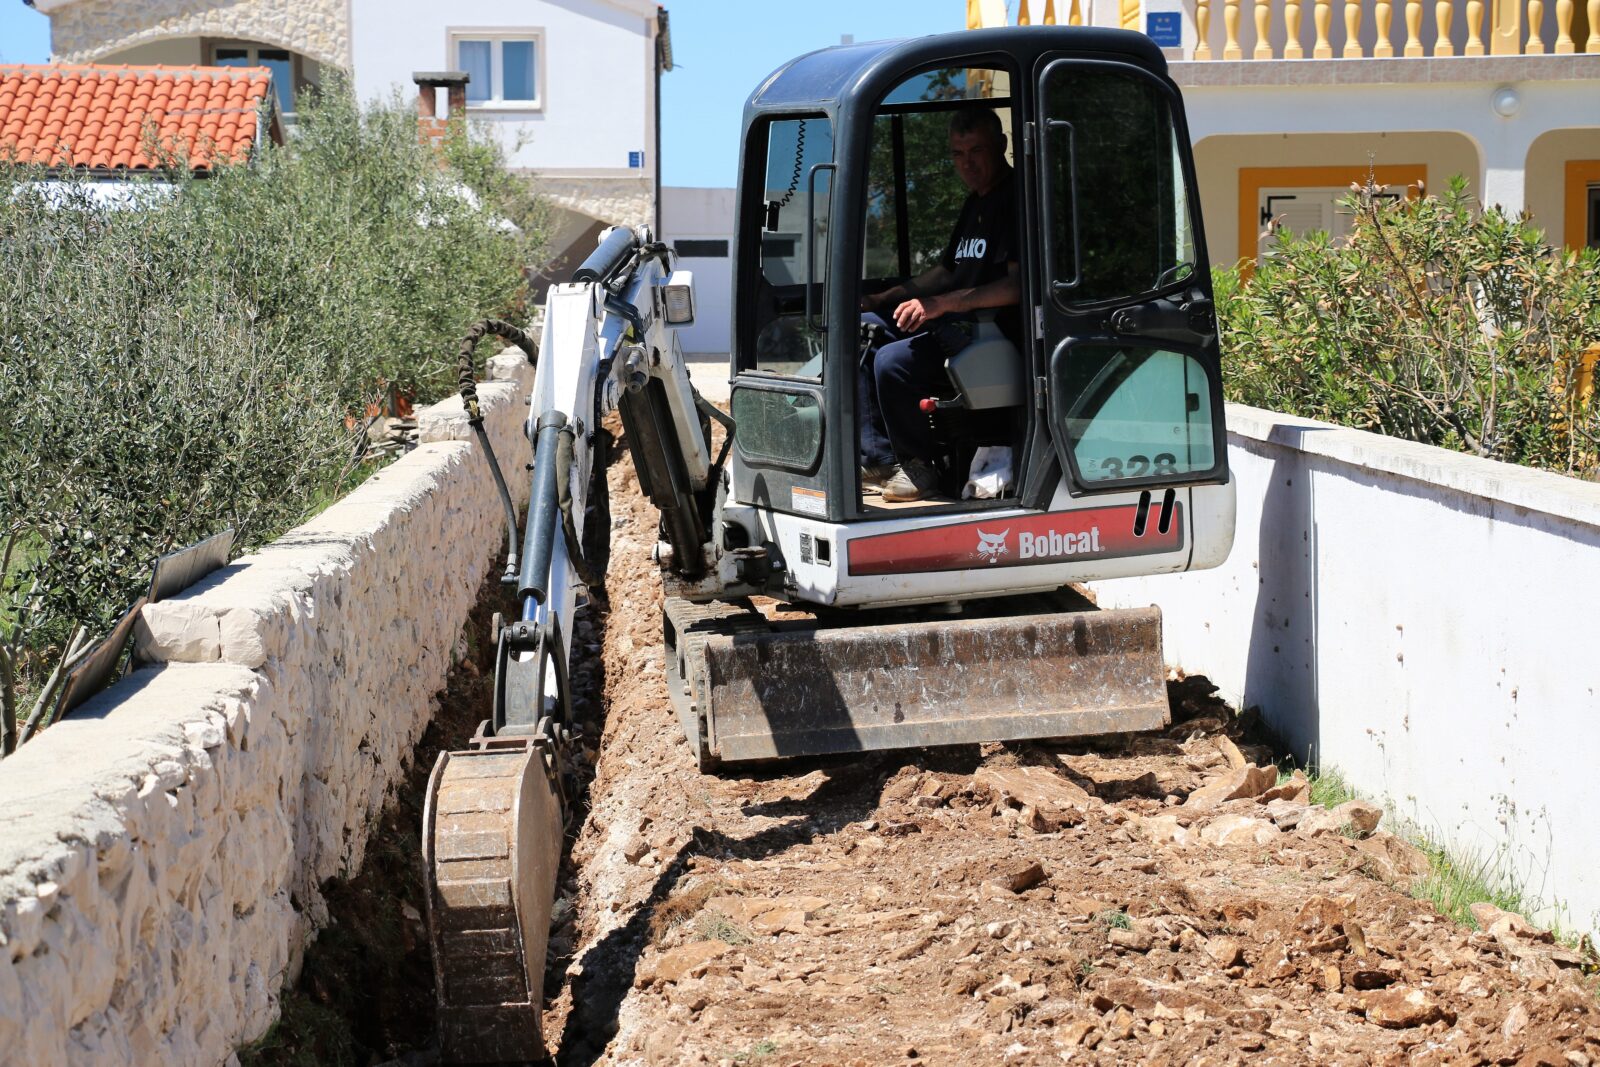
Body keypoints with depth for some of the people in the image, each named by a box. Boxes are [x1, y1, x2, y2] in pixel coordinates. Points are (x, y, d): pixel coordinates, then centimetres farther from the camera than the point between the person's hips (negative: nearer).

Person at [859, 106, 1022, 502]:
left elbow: (1019, 284, -23)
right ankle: (879, 458, 2)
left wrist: (943, 303, -28)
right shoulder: (975, 202, 19)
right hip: (953, 321, 11)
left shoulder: (1016, 199, -12)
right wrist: (881, 300, 17)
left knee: (892, 361, -28)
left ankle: (919, 468, -7)